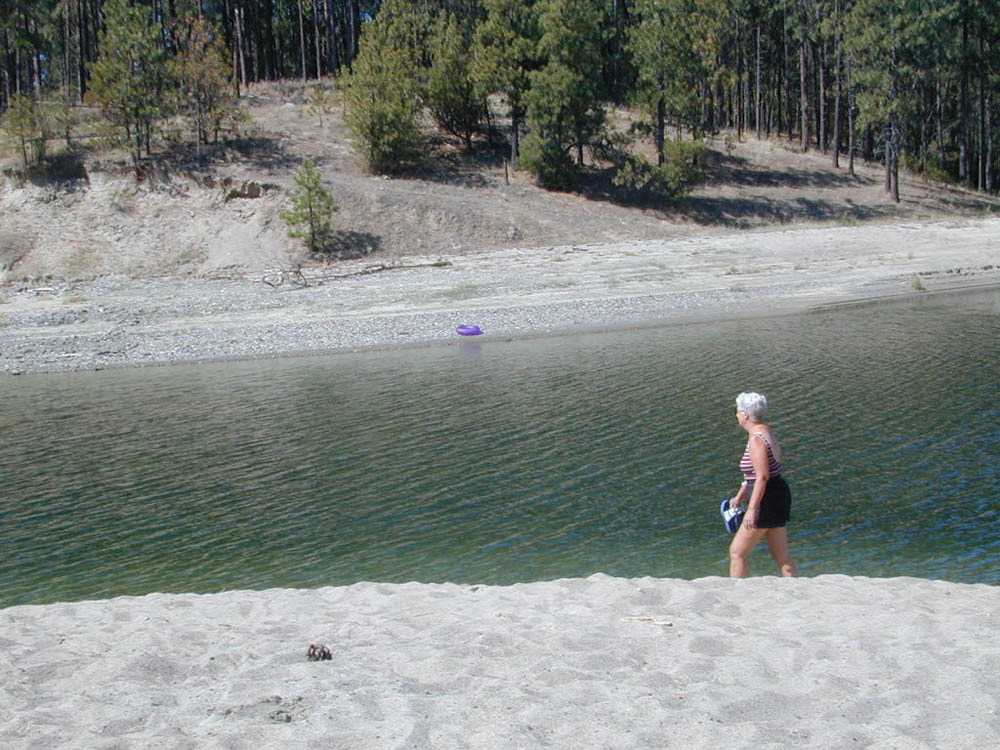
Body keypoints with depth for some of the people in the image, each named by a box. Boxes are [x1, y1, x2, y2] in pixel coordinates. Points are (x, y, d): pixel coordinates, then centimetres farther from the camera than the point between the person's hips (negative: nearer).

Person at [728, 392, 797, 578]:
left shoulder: (756, 439, -18)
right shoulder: (765, 430, 12)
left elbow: (762, 477, -25)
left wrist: (752, 510, -24)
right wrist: (739, 497, 26)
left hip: (767, 500, -10)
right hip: (777, 496, 10)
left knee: (737, 552, -1)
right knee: (782, 556, 13)